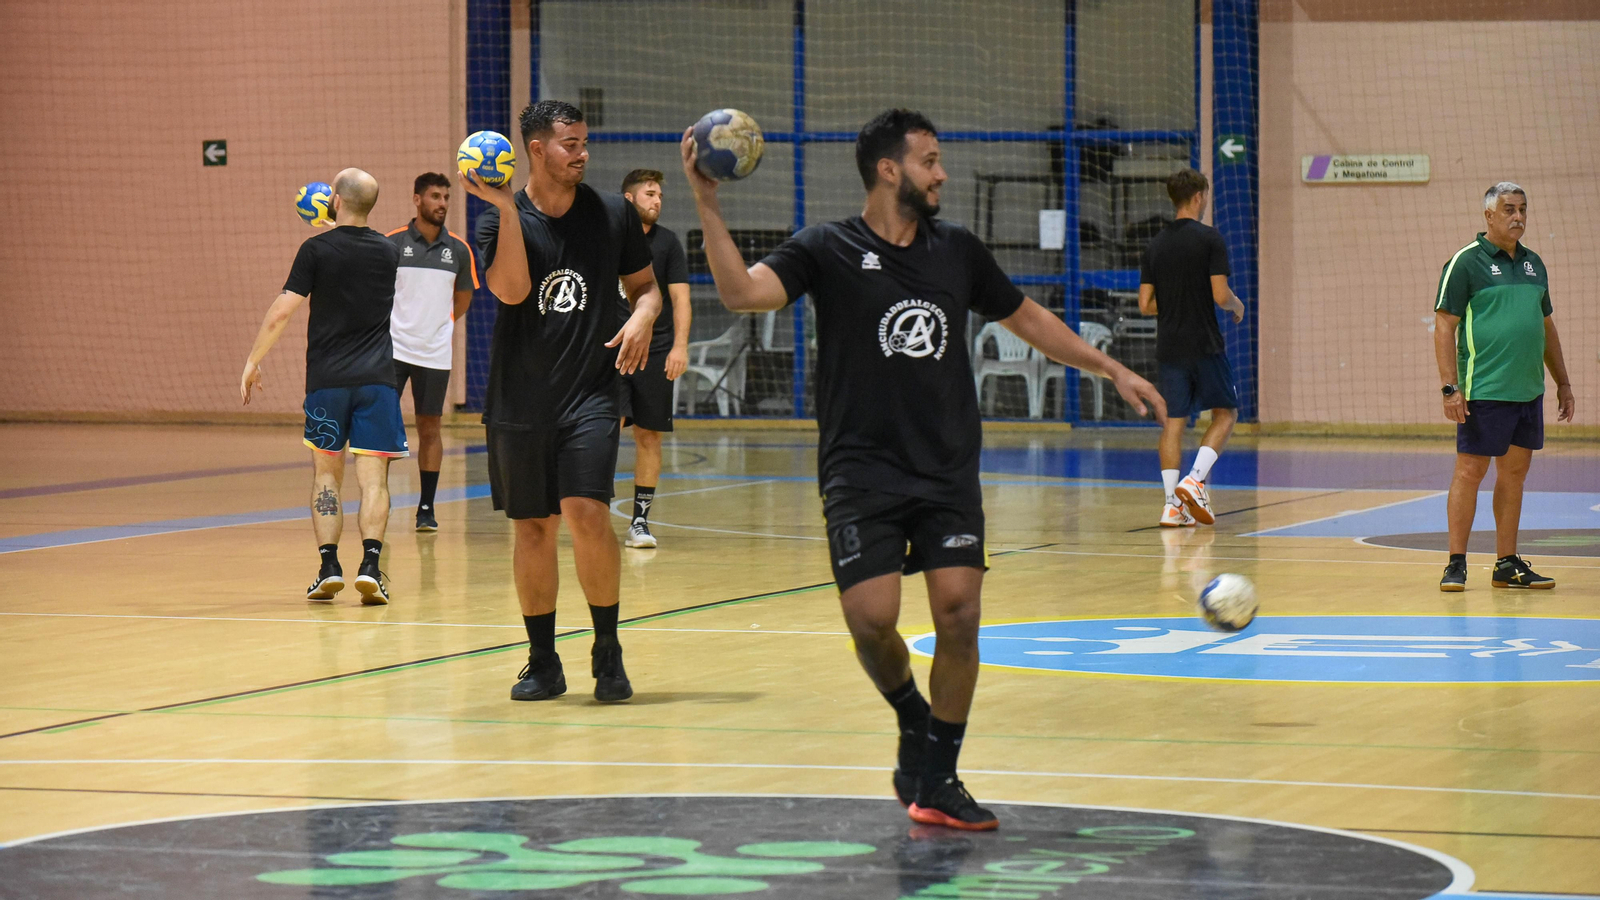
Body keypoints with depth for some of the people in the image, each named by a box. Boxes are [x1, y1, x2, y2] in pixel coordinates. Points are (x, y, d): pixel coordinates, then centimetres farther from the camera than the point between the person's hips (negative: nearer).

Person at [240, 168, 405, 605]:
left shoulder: (317, 250, -5)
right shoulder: (388, 252, 6)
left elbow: (281, 311, -9)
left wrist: (252, 362, 0)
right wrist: (335, 229, 39)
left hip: (327, 380, -1)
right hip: (376, 379, 1)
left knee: (326, 474, 11)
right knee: (373, 479, -1)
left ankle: (329, 567, 3)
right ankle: (370, 566, -15)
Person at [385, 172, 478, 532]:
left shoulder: (458, 249, 3)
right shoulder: (393, 243, -3)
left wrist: (442, 324, 12)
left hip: (435, 353, 2)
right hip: (393, 349, -2)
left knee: (430, 428, 6)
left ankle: (427, 508, 12)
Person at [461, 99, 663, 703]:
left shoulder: (614, 215, 4)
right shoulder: (500, 220, -1)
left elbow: (645, 284, 14)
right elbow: (511, 290, -17)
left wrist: (642, 317, -8)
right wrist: (505, 207, -23)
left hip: (590, 394, -1)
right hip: (520, 399, 1)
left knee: (587, 513, -16)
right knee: (532, 527, 6)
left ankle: (607, 655, -2)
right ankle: (543, 663, 18)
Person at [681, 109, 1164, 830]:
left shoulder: (957, 250, 10)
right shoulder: (828, 251, -2)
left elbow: (1026, 318, 23)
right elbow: (742, 292, -17)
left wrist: (1112, 370, 23)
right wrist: (707, 207, -28)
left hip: (949, 471, 3)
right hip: (862, 472, -3)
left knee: (959, 615, -9)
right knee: (872, 620, -14)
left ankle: (935, 781, 4)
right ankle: (914, 724, 17)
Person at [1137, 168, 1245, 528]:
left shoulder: (1155, 245, 7)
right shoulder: (1209, 238, -8)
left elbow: (1146, 304, 6)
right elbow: (1220, 295, -13)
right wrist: (1237, 306, 9)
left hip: (1169, 347, 5)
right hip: (1204, 344, -5)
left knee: (1173, 421, 6)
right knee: (1226, 413, 8)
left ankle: (1173, 504, 0)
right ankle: (1195, 480, -9)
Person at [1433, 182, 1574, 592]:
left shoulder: (1533, 263, 15)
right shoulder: (1466, 262, -5)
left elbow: (1547, 326, 23)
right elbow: (1444, 325, -9)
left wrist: (1563, 382, 20)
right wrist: (1450, 387, -16)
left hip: (1529, 389, 7)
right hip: (1485, 389, -7)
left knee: (1515, 473, 9)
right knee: (1470, 471, -5)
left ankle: (1507, 565, 16)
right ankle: (1456, 564, 1)